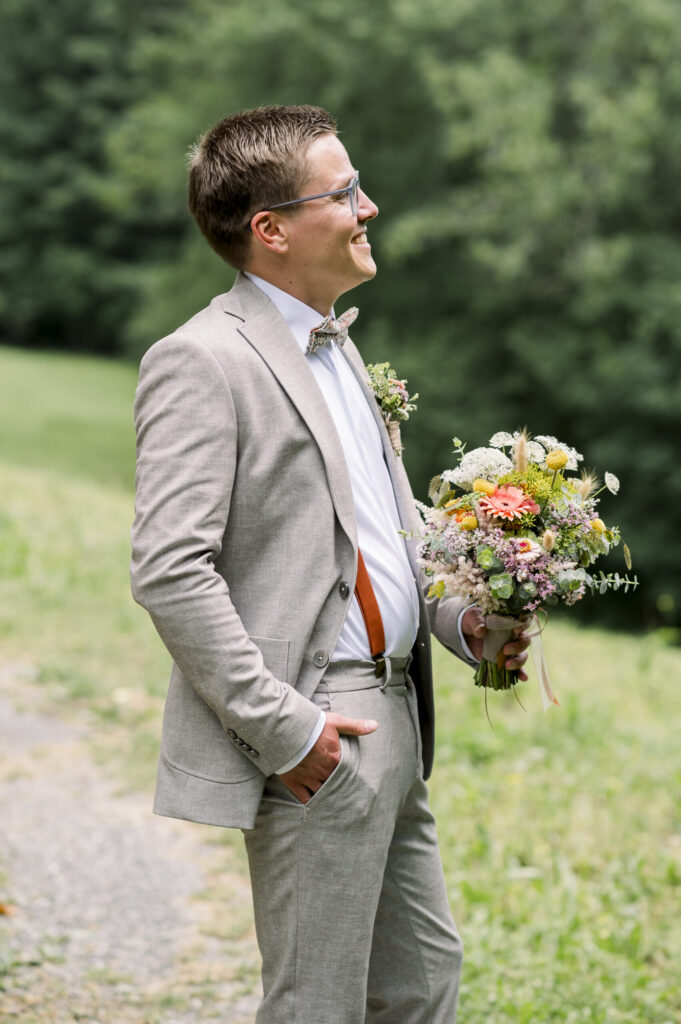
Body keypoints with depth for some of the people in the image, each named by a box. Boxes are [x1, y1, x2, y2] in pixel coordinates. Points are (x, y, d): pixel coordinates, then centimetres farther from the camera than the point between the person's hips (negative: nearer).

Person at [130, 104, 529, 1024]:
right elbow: (169, 572, -20)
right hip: (319, 740, -9)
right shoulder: (203, 362, -14)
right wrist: (281, 729, -21)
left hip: (394, 718, 9)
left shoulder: (333, 346, 16)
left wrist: (459, 618, 8)